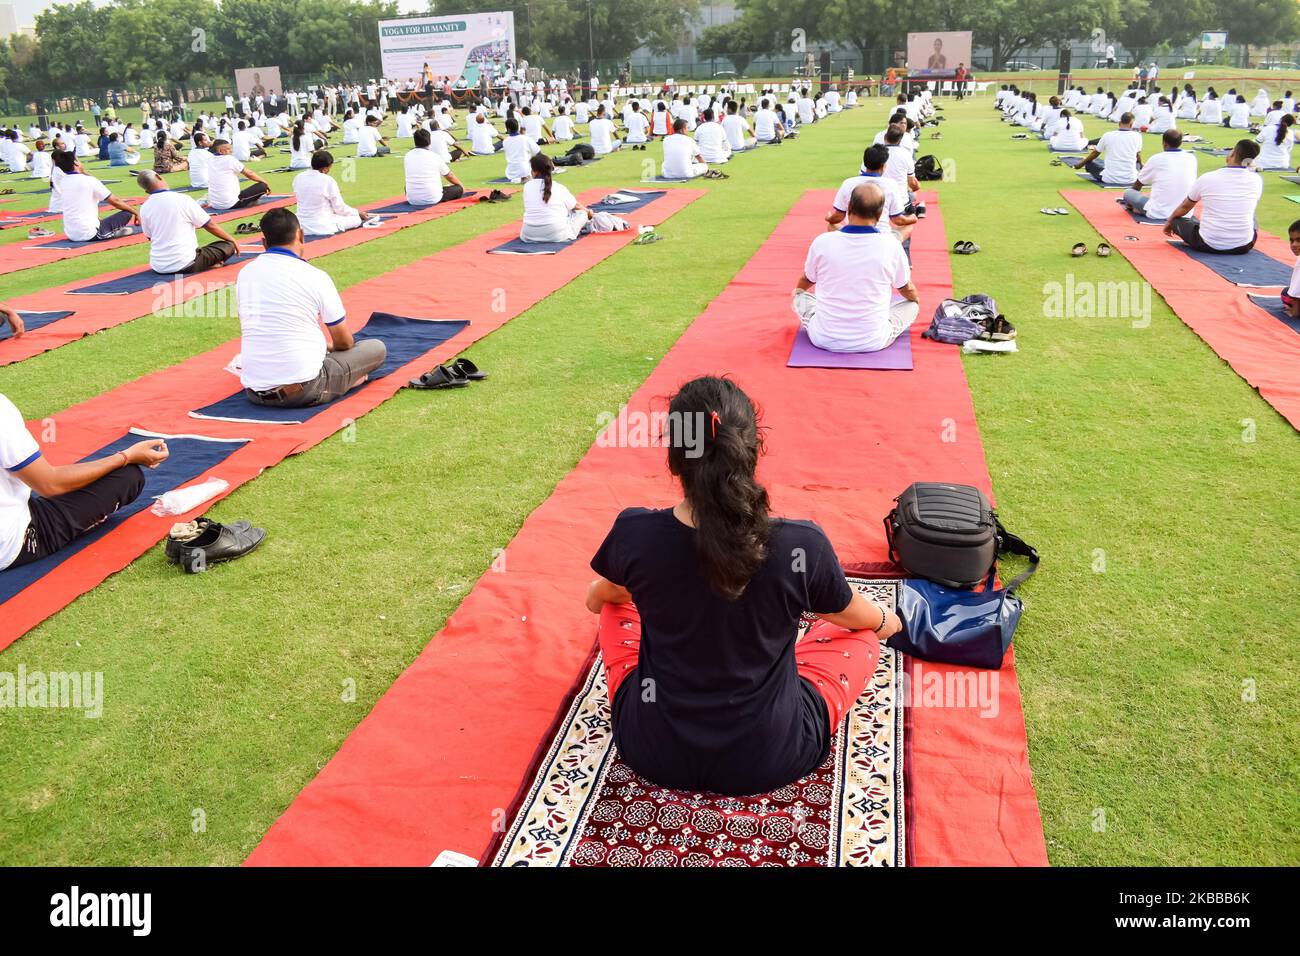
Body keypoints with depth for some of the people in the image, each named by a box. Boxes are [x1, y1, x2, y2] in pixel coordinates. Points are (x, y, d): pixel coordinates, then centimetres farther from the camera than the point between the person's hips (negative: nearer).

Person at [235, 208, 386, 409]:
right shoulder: (315, 277, -8)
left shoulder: (244, 274, 7)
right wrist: (327, 345, 26)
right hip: (303, 391, -5)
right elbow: (344, 342, 1)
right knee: (376, 348, 13)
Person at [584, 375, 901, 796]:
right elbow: (856, 615, 1)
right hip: (769, 760, 0)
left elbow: (601, 595, 6)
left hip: (653, 753, 1)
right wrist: (887, 620, 27)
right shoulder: (803, 545, -23)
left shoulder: (634, 533, -20)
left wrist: (596, 597, 33)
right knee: (862, 637, 22)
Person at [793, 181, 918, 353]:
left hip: (825, 340, 1)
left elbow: (806, 281, 11)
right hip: (874, 342, 0)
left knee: (800, 296, 27)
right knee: (911, 303, 24)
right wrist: (914, 298, 32)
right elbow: (907, 290, 7)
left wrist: (797, 291, 36)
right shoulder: (890, 244, -12)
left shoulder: (822, 242, -11)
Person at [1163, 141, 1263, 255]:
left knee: (1176, 220, 20)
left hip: (1208, 245, -3)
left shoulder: (1207, 178, -9)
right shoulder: (1257, 179, -3)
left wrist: (1169, 222, 30)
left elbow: (1185, 207, 11)